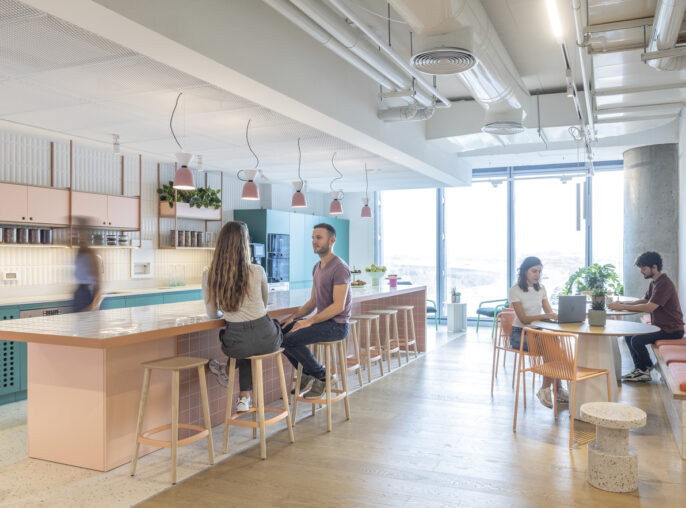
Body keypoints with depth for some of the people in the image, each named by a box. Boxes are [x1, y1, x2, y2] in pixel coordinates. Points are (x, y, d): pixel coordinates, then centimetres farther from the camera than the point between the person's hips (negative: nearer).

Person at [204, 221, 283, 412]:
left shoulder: (208, 275, -6)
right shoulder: (257, 271, -8)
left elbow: (213, 313, 6)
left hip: (237, 344, 2)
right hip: (265, 340, -2)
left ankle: (244, 398, 32)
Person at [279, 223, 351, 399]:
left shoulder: (340, 268, -15)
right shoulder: (317, 267, 15)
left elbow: (338, 306, -22)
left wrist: (309, 321, -25)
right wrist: (293, 317, 2)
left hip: (336, 325, -9)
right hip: (321, 320, 9)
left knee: (290, 339, -23)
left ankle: (321, 376, -4)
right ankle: (307, 374, 11)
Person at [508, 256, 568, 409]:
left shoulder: (541, 289, 11)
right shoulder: (515, 290, -8)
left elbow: (550, 312, 7)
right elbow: (523, 318, -16)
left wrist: (557, 316, -17)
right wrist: (545, 316, -30)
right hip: (519, 333, -5)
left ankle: (546, 389, -20)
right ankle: (557, 388, -19)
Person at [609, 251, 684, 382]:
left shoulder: (664, 284, -22)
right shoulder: (654, 282, 12)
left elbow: (649, 307, -29)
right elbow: (645, 300, 16)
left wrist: (623, 307, -25)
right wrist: (623, 303, 0)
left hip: (671, 330, -10)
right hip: (659, 326, 10)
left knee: (637, 340, -21)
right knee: (628, 336, 2)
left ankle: (646, 370, 1)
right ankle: (640, 369, 4)